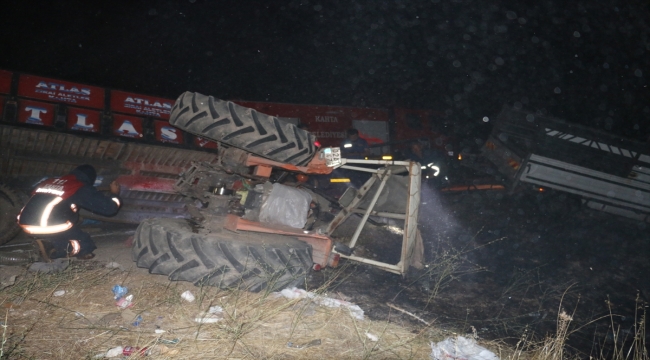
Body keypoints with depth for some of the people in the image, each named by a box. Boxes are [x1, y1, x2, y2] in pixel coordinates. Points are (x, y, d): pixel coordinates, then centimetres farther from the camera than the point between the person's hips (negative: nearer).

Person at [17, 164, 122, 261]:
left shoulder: (49, 181, 22)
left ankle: (48, 245, -1)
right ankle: (50, 248, -11)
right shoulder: (83, 189, 5)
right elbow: (110, 207, 4)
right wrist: (115, 193, 24)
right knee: (86, 245, 11)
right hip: (51, 227, -7)